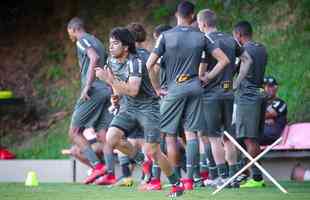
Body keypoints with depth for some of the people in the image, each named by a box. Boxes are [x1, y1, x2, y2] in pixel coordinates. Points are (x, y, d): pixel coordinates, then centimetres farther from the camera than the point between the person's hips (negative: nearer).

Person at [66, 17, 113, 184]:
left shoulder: (82, 41, -2)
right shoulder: (97, 42, 25)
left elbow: (94, 58, -20)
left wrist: (87, 86, -21)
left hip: (94, 91, -8)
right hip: (107, 90, 8)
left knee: (74, 132, -2)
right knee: (103, 135, 4)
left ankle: (97, 166, -16)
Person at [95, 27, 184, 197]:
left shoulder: (135, 62, -18)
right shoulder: (114, 62, 8)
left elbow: (132, 90, -30)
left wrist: (110, 80, -30)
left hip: (148, 107, -7)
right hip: (129, 109, 7)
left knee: (152, 151, -12)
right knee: (112, 137, -17)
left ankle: (176, 185, 8)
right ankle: (142, 162, 6)